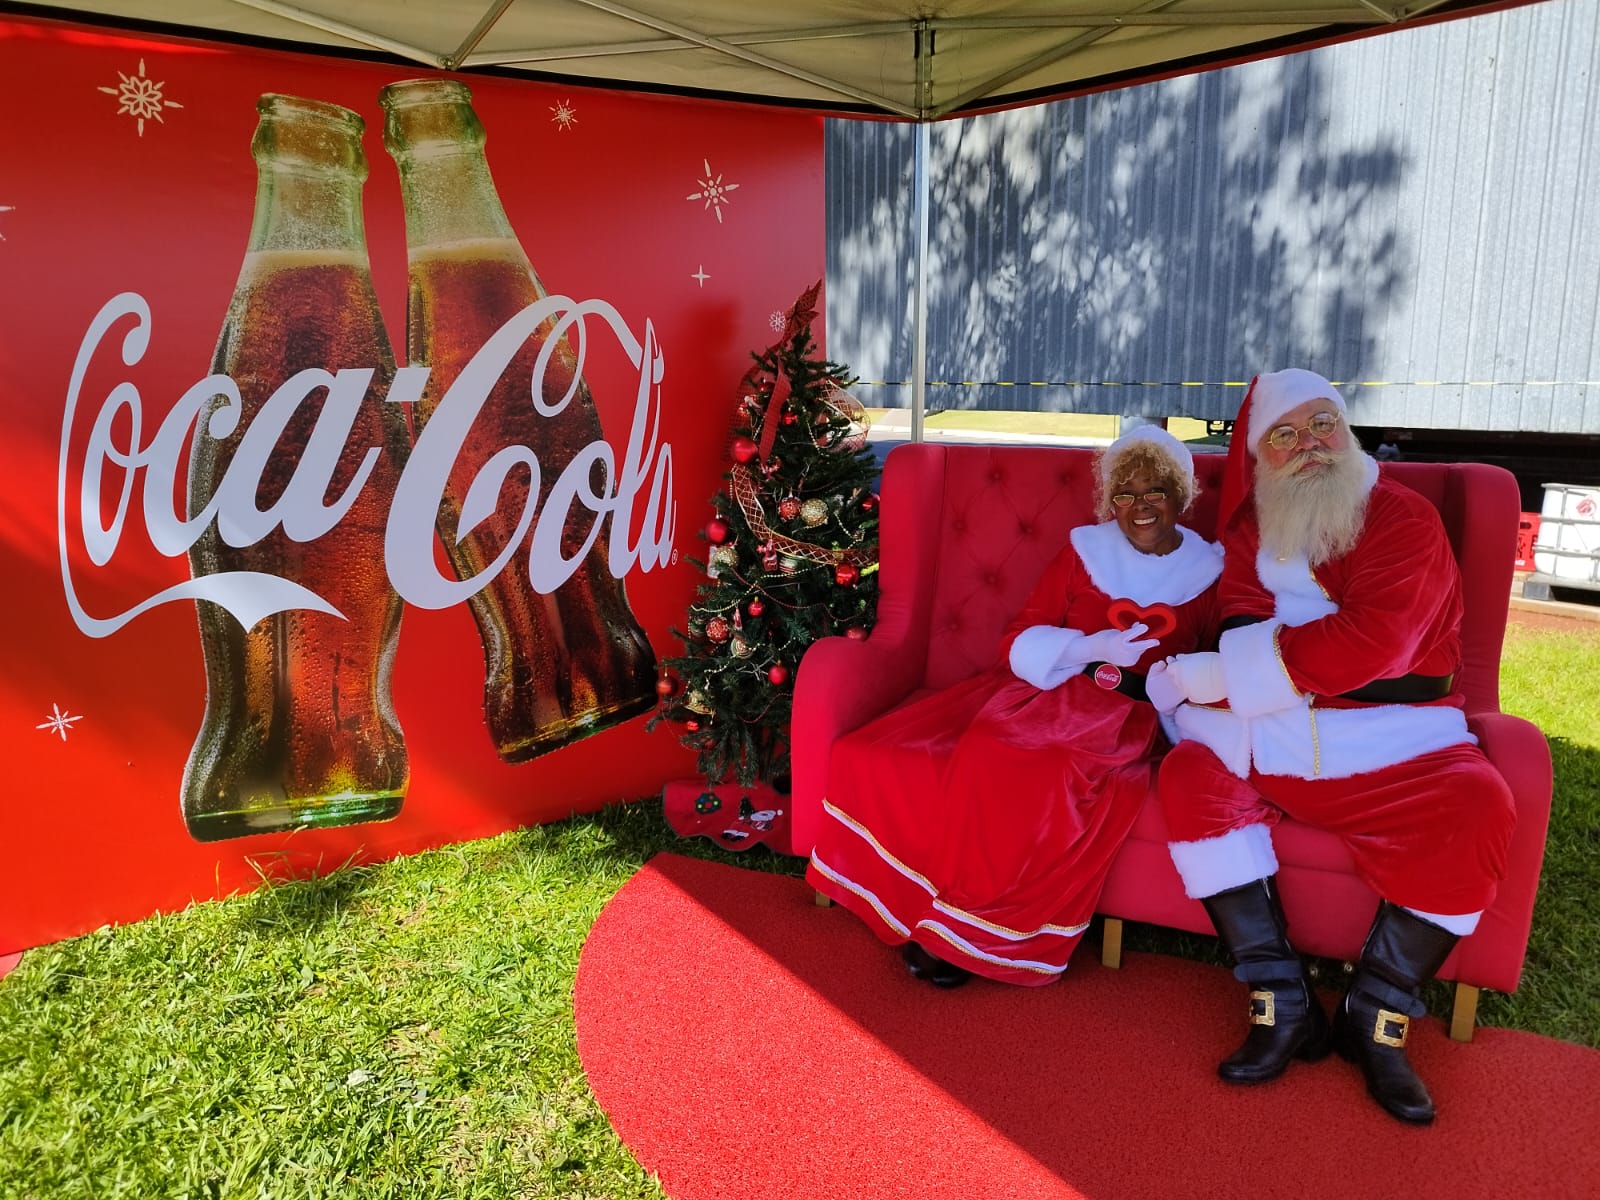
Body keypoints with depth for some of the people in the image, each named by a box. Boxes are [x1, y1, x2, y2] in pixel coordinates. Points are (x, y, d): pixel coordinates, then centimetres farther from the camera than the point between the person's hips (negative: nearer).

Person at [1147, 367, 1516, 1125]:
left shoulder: (1405, 520, -2)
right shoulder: (1247, 532, 12)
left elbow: (1373, 643, -18)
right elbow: (1240, 631, 0)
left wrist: (1214, 674, -19)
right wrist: (1327, 658, -18)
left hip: (1392, 743, -2)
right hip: (1270, 736, 3)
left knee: (1477, 809, -28)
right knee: (1189, 777, -24)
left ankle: (1375, 1018, -10)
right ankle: (1283, 1007, -19)